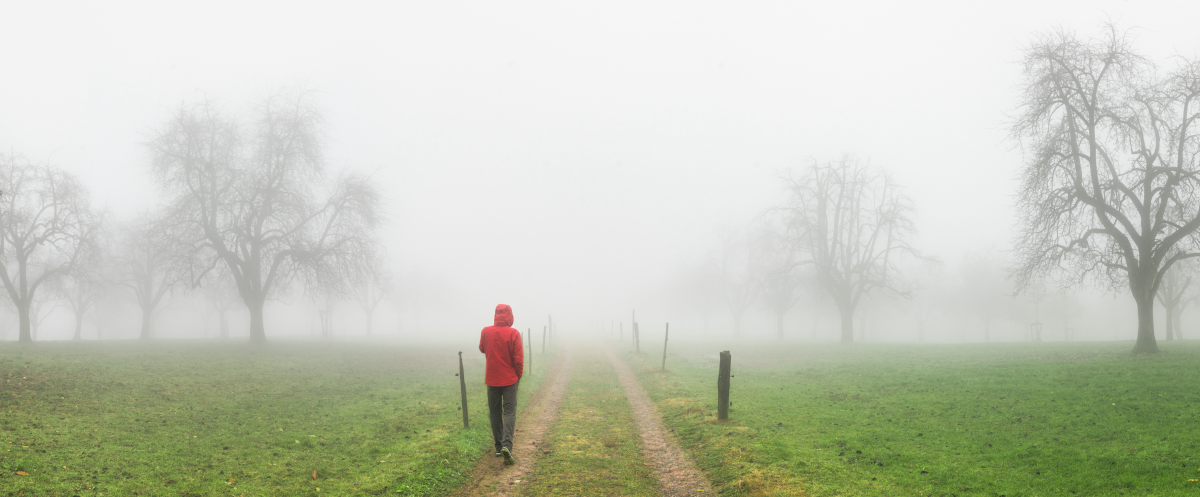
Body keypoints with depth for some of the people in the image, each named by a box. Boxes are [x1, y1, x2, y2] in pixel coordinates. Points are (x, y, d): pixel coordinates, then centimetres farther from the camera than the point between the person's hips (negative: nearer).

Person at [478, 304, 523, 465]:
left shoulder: (485, 332, -4)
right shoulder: (513, 334, -13)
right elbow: (518, 359, -10)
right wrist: (519, 376, 5)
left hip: (492, 380, 3)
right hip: (510, 379, -3)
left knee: (495, 413, 14)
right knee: (509, 412, -2)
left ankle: (499, 446, 17)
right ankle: (506, 445, -19)